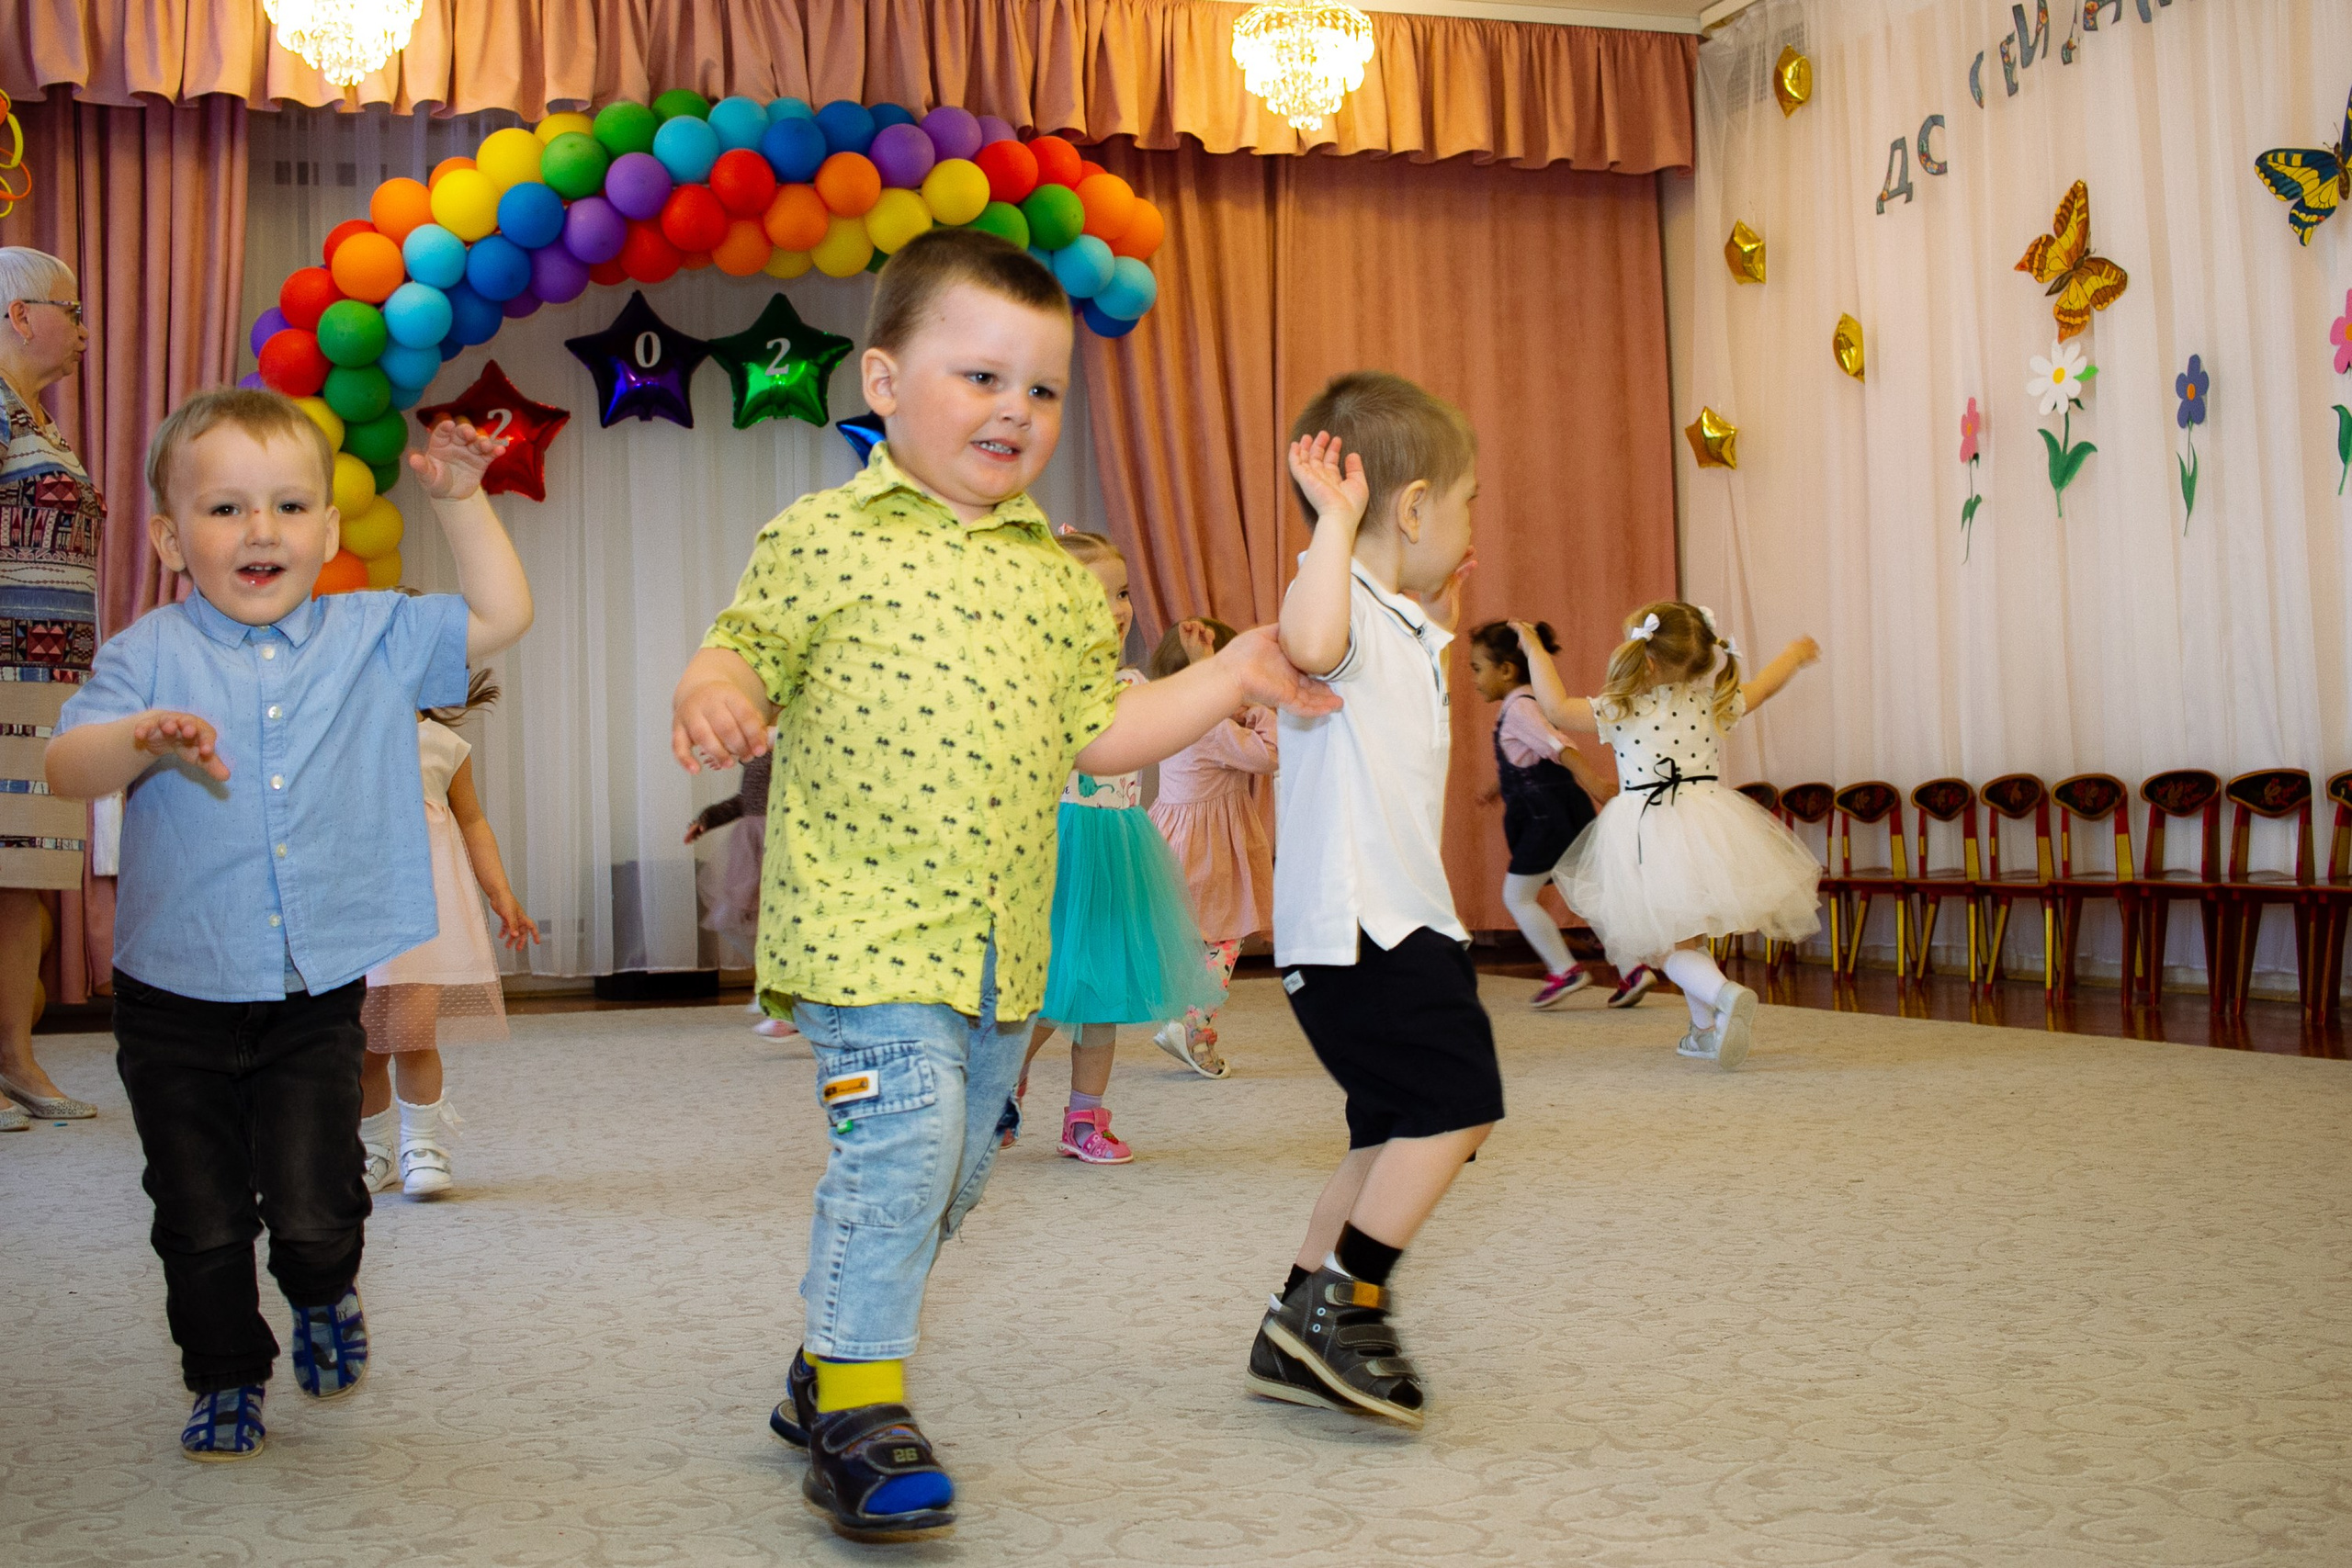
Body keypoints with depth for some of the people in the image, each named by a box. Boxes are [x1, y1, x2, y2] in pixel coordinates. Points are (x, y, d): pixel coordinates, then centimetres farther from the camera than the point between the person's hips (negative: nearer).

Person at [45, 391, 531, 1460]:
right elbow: (66, 770, -15)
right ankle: (227, 1381, 31)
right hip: (176, 1001, 0)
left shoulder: (372, 639, 3)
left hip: (317, 997, 1)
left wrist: (459, 500, -3)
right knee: (203, 1222, 10)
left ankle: (324, 1298, 36)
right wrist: (142, 739, -36)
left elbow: (500, 617, 3)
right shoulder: (150, 654, -5)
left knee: (316, 1208, 2)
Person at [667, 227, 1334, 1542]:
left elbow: (1094, 734, 15)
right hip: (865, 916, -6)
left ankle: (832, 1365, 33)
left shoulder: (1064, 579, 12)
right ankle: (857, 1407, -3)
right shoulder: (825, 539, -3)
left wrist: (1235, 675, 12)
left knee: (952, 1170, 14)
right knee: (900, 1137, -18)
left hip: (1004, 938, 6)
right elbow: (747, 655, 0)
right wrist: (710, 696, -22)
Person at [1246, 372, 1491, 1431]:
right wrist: (1337, 521, -31)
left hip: (1399, 918, 11)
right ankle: (1340, 1303, -6)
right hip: (1355, 922, -11)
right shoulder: (1340, 602, -12)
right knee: (1457, 1100, -13)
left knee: (1396, 1131, 14)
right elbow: (1310, 643, -38)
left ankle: (1299, 1335, 20)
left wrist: (1438, 629, 32)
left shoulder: (1400, 627, 20)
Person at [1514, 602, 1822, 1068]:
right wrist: (1795, 654, 40)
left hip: (1650, 836, -5)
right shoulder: (1712, 703, 4)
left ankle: (1725, 994, -23)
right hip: (1708, 829, 5)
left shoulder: (1620, 710, -9)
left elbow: (1555, 707, -12)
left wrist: (1534, 649, 2)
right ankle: (1707, 1031, 27)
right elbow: (1760, 689, 20)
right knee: (1688, 937, 23)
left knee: (1669, 946, 3)